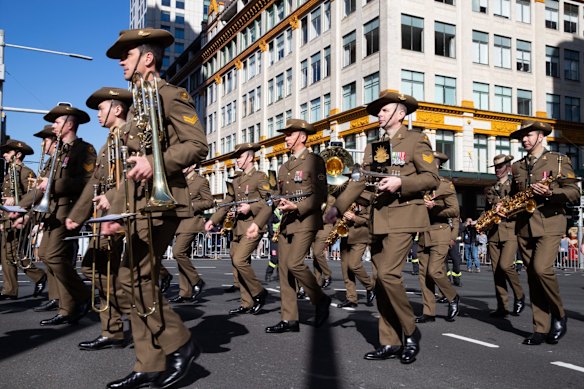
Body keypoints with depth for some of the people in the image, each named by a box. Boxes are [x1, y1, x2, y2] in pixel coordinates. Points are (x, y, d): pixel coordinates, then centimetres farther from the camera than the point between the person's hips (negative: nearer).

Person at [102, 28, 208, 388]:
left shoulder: (171, 94, -3)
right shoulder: (139, 102, 24)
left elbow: (198, 145, -15)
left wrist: (155, 163, -28)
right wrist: (117, 211, 19)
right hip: (141, 202, 9)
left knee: (133, 277, -12)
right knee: (139, 279, 6)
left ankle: (180, 343, 3)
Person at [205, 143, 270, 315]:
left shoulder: (260, 177, -1)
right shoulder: (236, 181, 20)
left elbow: (268, 202, -8)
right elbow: (227, 203, 19)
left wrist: (250, 207, -21)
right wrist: (213, 220, 9)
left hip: (252, 226, -7)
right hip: (237, 228, 8)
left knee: (239, 260, -19)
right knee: (237, 265, 5)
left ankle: (259, 293, -1)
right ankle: (247, 304, 13)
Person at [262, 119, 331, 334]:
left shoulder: (315, 161, -2)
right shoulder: (284, 167, 19)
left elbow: (320, 196, -10)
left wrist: (297, 207, -20)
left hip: (306, 220, -7)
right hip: (286, 222, 7)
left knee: (294, 263, -18)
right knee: (284, 268, 2)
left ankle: (321, 300, 5)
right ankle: (289, 319, 7)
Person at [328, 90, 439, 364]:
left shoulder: (416, 140, 0)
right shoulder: (373, 147, 17)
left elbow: (432, 178, -7)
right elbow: (359, 181, 12)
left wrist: (400, 182, -21)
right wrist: (338, 206, 2)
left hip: (405, 216, -6)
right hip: (379, 218, 7)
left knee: (388, 273, -18)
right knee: (382, 280, 5)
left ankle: (410, 332, 3)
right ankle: (390, 343, 13)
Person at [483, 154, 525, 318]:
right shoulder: (491, 190, 19)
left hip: (510, 231, -5)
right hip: (493, 233, 5)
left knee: (505, 265, -19)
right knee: (496, 270, 2)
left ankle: (519, 295, 6)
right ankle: (502, 306, 7)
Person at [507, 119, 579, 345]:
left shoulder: (559, 160, 3)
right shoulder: (517, 167, 16)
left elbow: (574, 193, -4)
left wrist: (550, 193, -21)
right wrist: (504, 207, 4)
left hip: (549, 223, -5)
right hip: (524, 226, 5)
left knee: (541, 269, -20)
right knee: (532, 276, 4)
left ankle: (559, 314, 5)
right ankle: (541, 329, 9)